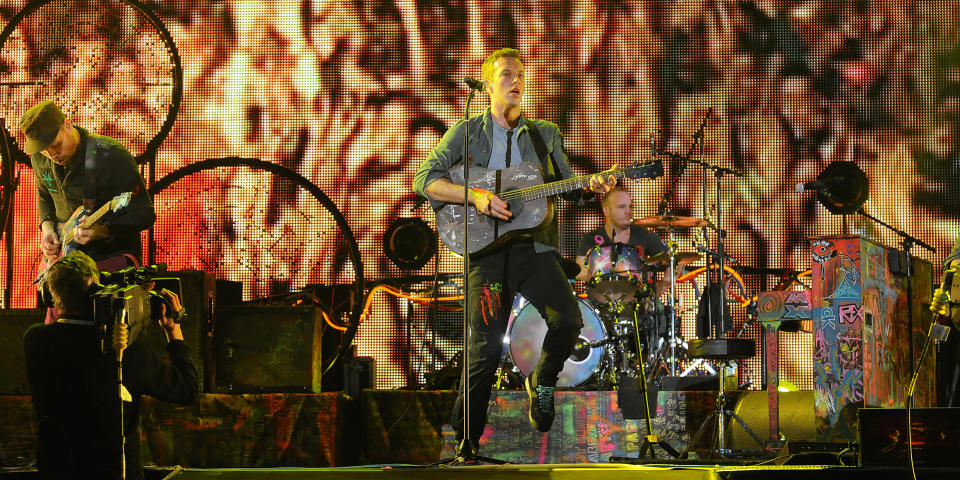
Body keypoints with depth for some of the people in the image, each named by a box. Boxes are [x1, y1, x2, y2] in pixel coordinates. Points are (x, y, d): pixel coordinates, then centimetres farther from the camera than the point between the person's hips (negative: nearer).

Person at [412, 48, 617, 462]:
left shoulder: (545, 134, 15)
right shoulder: (467, 132, 6)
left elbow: (567, 188, 17)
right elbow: (424, 179, -3)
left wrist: (591, 187, -6)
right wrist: (474, 195, -18)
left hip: (535, 246, 3)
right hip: (487, 251, -3)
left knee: (568, 320, -18)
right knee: (486, 346, -9)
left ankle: (542, 382, 13)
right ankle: (466, 438, 6)